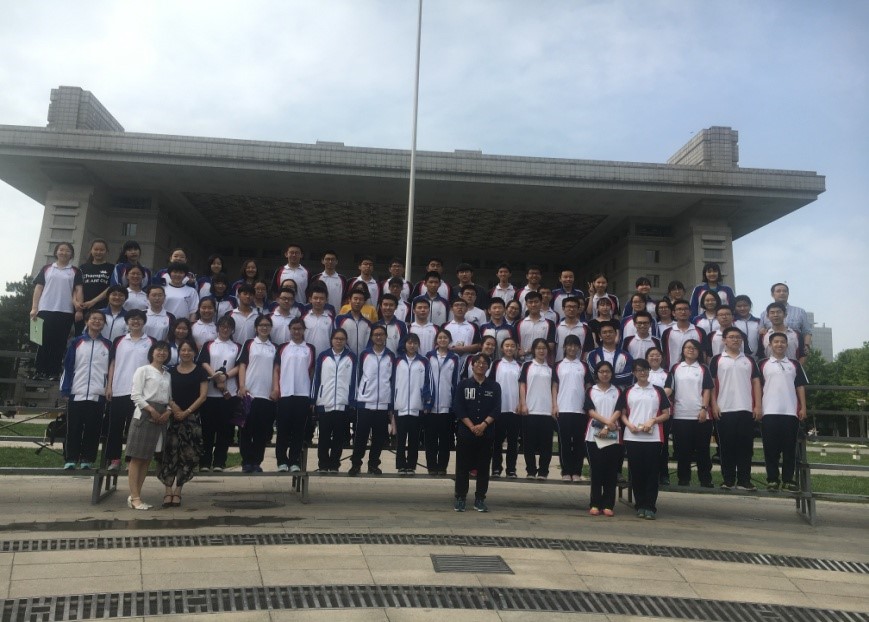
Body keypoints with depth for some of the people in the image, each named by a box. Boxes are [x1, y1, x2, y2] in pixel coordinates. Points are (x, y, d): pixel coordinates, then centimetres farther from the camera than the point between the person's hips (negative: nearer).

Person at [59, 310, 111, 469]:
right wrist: (65, 389, -2)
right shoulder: (77, 342, 7)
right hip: (77, 393, 0)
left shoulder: (108, 345, 9)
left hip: (98, 395, 0)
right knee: (73, 429, 2)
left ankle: (87, 460, 10)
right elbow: (67, 366, 5)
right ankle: (70, 459, 9)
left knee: (93, 430, 3)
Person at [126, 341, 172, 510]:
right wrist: (151, 409, -15)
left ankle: (136, 496, 11)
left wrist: (168, 411, -4)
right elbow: (135, 395, -7)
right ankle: (134, 497, -5)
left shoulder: (168, 375, 19)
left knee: (147, 458, 7)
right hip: (144, 414, -6)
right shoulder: (143, 370, 1)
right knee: (137, 457, -6)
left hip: (162, 417, 6)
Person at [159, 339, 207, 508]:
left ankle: (177, 491, 8)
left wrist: (187, 412, -10)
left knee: (187, 455, -1)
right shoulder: (171, 371, 10)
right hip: (173, 416, 1)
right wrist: (173, 406, -12)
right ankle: (168, 491, -1)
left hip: (192, 418, -1)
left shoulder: (200, 372, 3)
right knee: (170, 453, -4)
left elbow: (203, 396, -2)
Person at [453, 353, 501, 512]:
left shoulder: (494, 386, 7)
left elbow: (496, 409, -1)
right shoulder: (463, 384, 4)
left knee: (483, 467, 5)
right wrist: (471, 426, -13)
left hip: (487, 433, 1)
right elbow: (458, 408, -4)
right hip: (465, 432, -1)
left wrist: (483, 425, -15)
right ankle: (460, 498, 11)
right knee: (462, 466, 2)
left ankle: (480, 499, 14)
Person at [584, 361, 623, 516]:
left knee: (611, 472, 2)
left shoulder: (617, 391, 10)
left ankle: (608, 505, 8)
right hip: (594, 436, -1)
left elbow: (618, 412, -2)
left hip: (612, 436, 1)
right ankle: (595, 504, 6)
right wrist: (607, 422, -18)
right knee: (596, 471, 0)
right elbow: (591, 411, -4)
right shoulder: (590, 391, 8)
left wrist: (607, 428, -15)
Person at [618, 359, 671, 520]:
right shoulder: (628, 392, 11)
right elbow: (622, 414, 11)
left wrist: (653, 420, -10)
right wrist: (629, 424, -8)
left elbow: (666, 414, 7)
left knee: (651, 473, -2)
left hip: (653, 438, -1)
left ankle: (650, 507, 4)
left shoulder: (658, 391, 9)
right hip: (632, 438, 1)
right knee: (636, 472, 4)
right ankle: (640, 505, 14)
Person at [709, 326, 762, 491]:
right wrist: (714, 405, -6)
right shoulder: (717, 360, 6)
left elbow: (756, 383, 10)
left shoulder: (749, 360, 13)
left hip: (746, 409, 2)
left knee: (745, 446, 2)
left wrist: (758, 406, 0)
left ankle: (744, 480, 8)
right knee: (726, 446, 1)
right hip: (724, 410, -2)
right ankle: (728, 480, 8)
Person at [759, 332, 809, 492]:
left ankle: (788, 480, 10)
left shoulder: (794, 364, 12)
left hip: (791, 412, 2)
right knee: (770, 447, 0)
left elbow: (800, 387, 11)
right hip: (769, 412, -1)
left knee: (790, 447, 3)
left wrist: (803, 407, 2)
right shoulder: (763, 364, 7)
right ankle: (772, 479, 6)